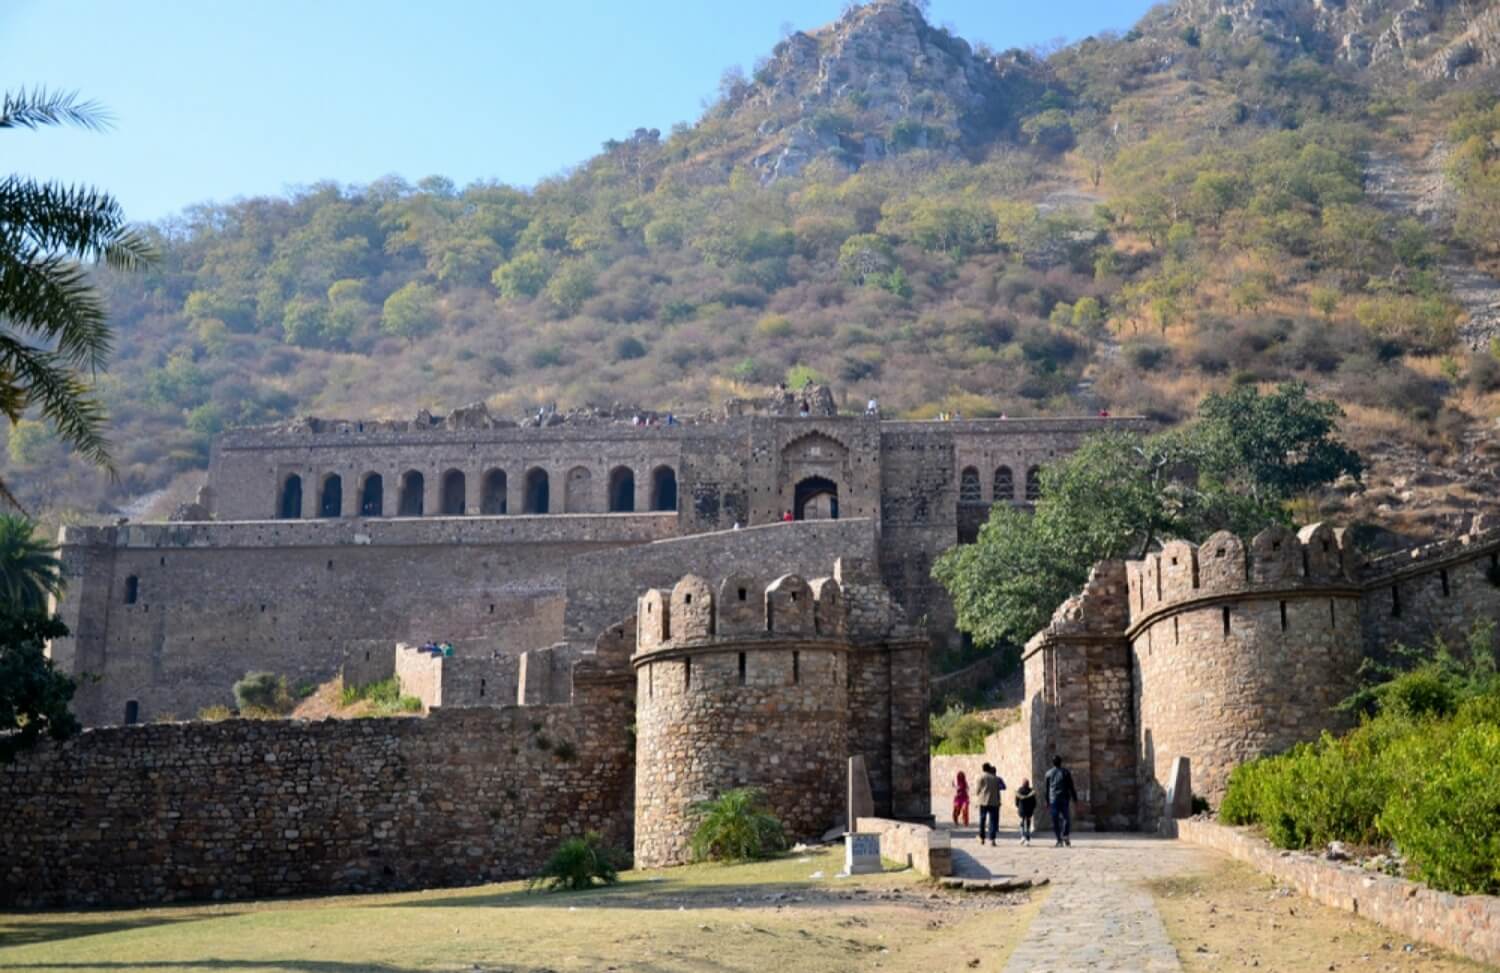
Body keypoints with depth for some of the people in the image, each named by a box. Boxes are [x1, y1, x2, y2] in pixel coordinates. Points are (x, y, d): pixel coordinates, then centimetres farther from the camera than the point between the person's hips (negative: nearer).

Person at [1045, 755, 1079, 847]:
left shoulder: (1049, 773, 7)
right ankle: (1066, 836, -10)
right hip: (1064, 799, -1)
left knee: (1055, 821, 3)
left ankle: (1059, 841, -2)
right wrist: (1075, 798, 4)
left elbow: (1047, 788, 10)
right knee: (1067, 818, 10)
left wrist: (1047, 802, 15)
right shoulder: (1066, 772, 3)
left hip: (1053, 800, 1)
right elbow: (1071, 786, 1)